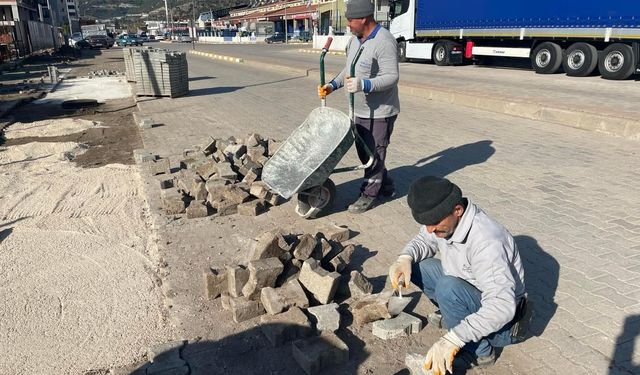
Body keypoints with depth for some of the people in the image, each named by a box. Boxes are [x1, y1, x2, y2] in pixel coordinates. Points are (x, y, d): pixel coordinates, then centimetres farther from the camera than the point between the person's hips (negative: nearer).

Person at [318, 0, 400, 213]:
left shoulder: (384, 42, -20)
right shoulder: (355, 39, 9)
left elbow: (391, 76, -26)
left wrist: (363, 85, -38)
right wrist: (333, 85, 7)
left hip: (380, 112, -9)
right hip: (359, 110, 9)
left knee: (374, 154, 1)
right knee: (363, 151, 17)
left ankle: (368, 195, 16)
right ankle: (386, 186, 34)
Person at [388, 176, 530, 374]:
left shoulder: (485, 242, -36)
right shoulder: (445, 219, -13)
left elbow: (502, 306, -42)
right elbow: (424, 240, 7)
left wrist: (452, 339, -46)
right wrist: (405, 257, -16)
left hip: (501, 319, -7)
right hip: (468, 289, 7)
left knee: (448, 288, -33)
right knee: (416, 266, -2)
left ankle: (479, 352, -10)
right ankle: (453, 314, 14)